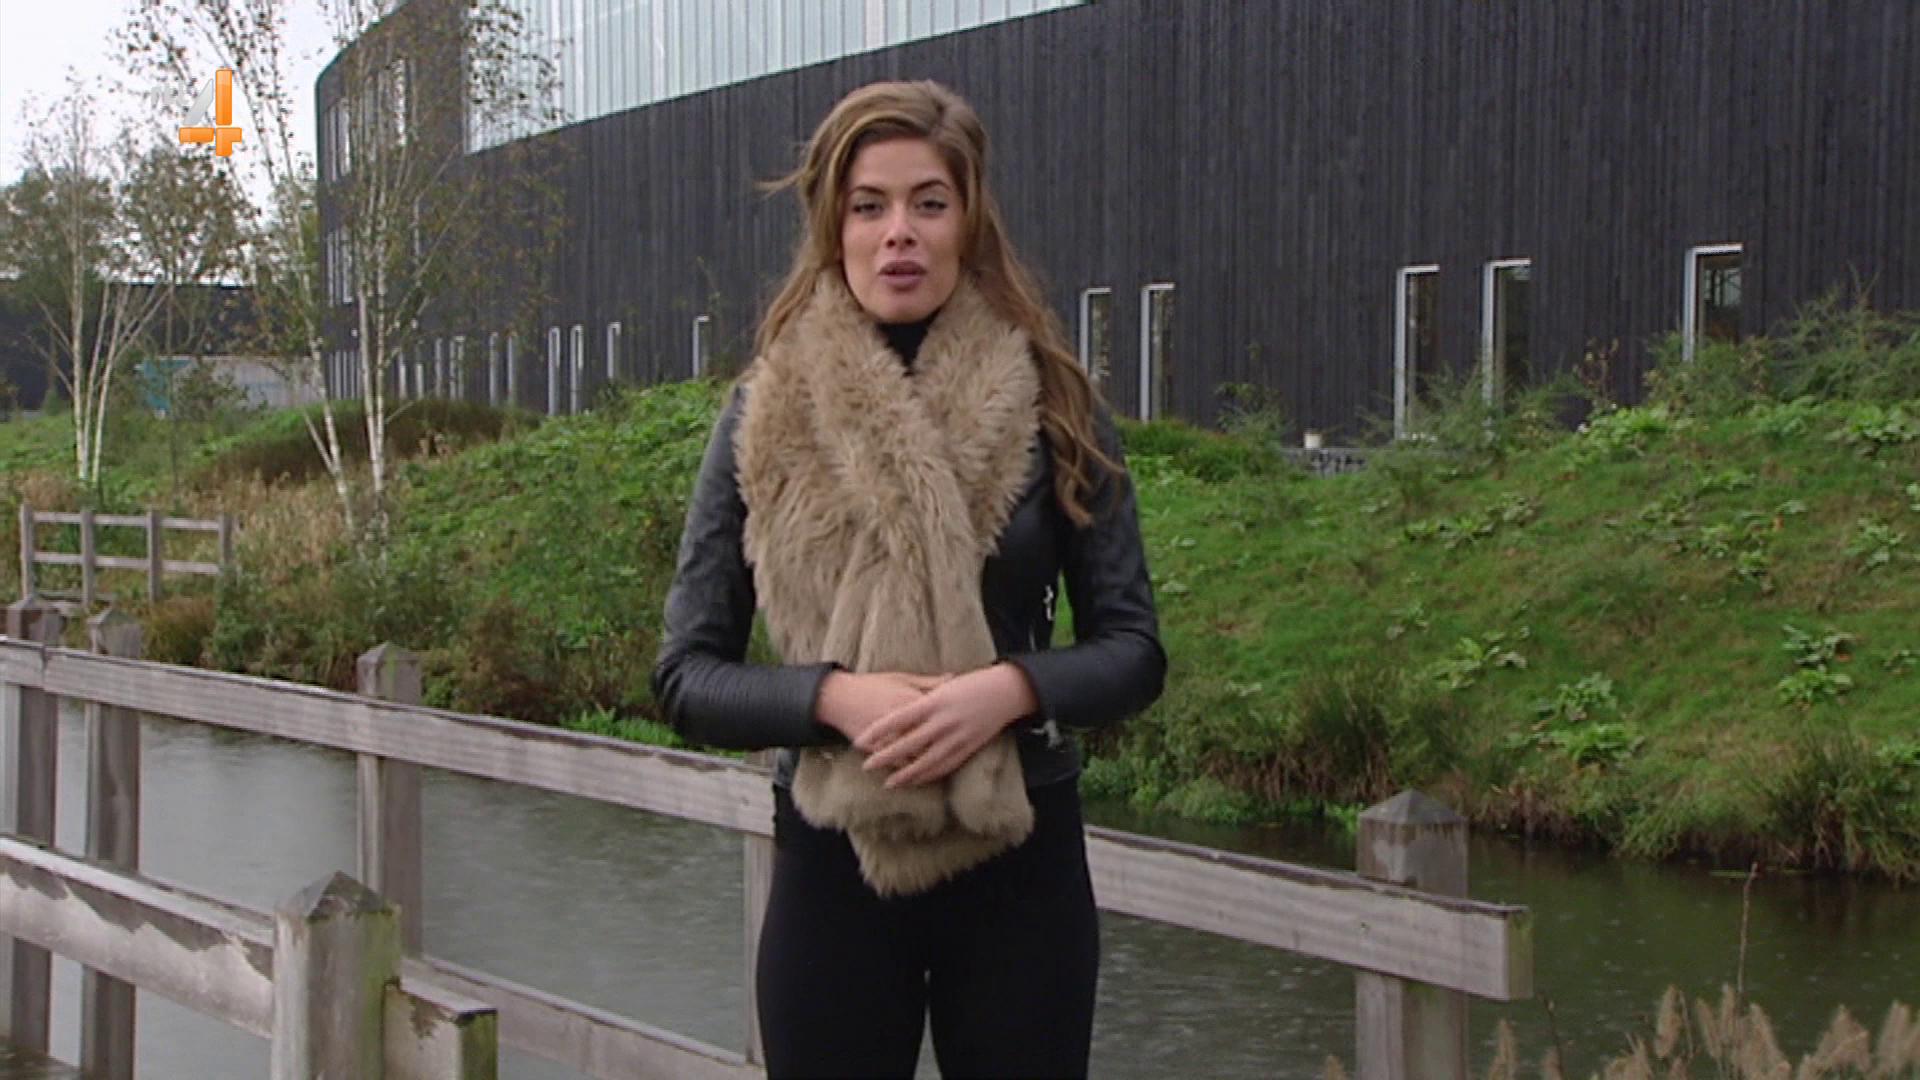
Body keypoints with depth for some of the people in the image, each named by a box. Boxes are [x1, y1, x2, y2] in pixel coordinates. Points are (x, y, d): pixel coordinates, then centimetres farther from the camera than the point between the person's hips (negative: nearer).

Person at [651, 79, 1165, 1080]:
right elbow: (687, 675, -1)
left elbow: (1133, 650, 0)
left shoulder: (1051, 408, -1)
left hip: (1021, 861, 0)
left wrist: (1010, 688, -19)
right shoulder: (763, 419, -1)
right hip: (830, 866, 0)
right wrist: (833, 697, -19)